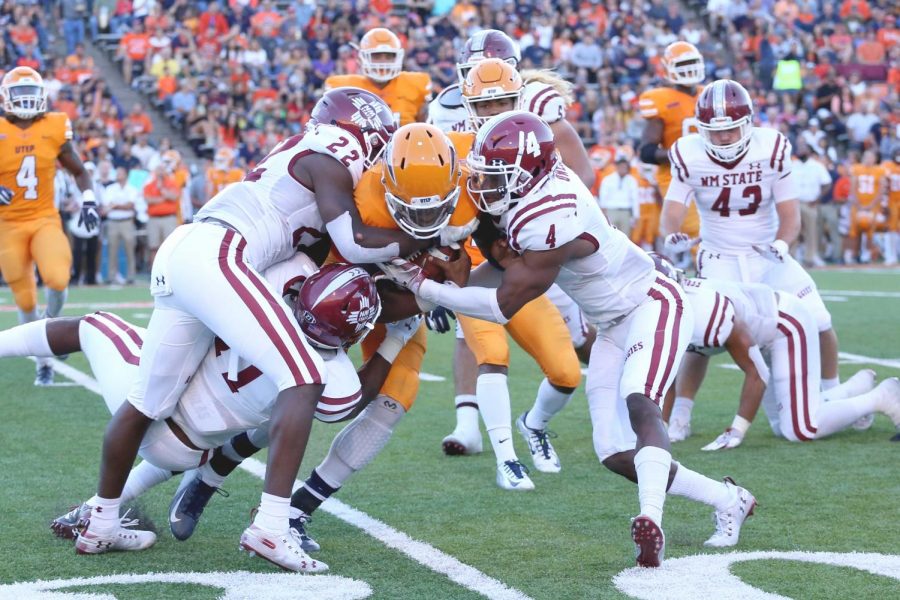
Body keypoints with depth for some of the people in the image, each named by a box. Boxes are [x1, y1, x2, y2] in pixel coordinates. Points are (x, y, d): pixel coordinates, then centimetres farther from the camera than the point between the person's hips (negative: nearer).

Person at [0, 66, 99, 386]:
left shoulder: (54, 129, 0)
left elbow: (79, 171, 13)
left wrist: (88, 202, -1)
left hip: (45, 219, 0)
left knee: (57, 279, -24)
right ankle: (43, 363, 21)